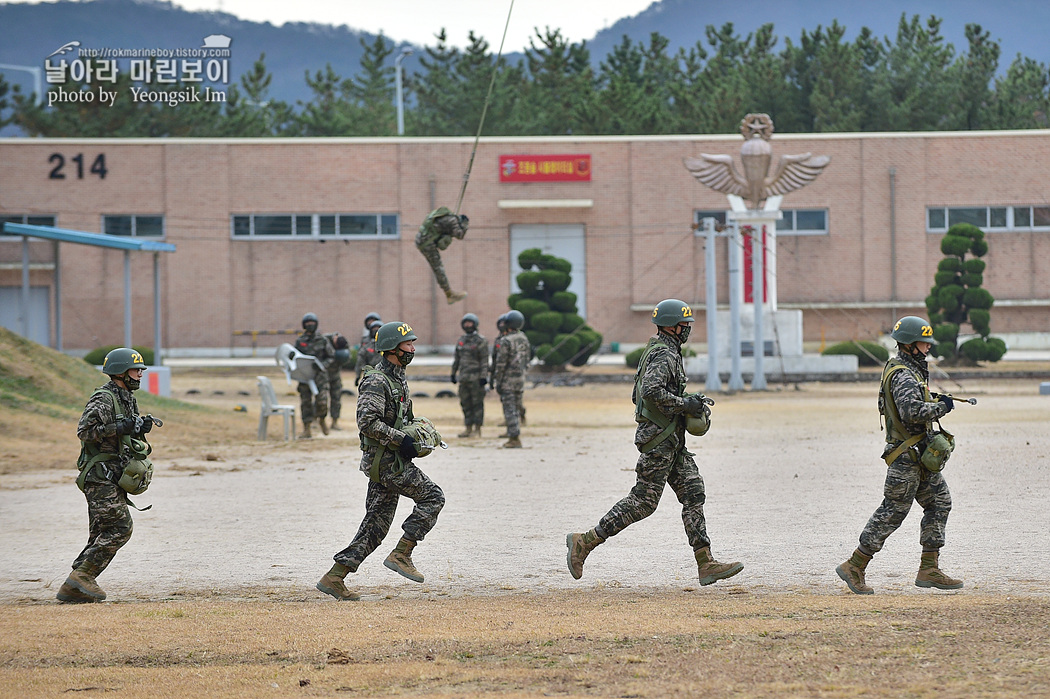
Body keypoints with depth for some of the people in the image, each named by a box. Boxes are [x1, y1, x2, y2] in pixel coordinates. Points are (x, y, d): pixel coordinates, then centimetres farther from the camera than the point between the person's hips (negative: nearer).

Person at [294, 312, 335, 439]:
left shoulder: (323, 340, 4)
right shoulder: (300, 341, 8)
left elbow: (332, 357, 6)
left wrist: (323, 365, -11)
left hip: (319, 375, -2)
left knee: (322, 402, -10)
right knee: (306, 403, 0)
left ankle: (321, 420, 20)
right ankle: (306, 430, 4)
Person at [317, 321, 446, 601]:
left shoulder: (399, 379, 17)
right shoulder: (376, 381, -15)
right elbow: (367, 422, -24)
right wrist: (401, 440, -23)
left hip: (390, 461, 10)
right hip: (385, 461, -10)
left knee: (376, 524, 8)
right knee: (432, 496, -10)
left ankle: (334, 578, 7)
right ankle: (401, 555, -7)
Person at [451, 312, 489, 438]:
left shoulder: (480, 341, -7)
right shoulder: (461, 340, 13)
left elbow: (484, 360, -10)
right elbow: (457, 358, 20)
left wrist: (483, 376, -16)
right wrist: (453, 373, 18)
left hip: (476, 378, -7)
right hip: (464, 377, 7)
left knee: (477, 403, -3)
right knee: (465, 403, 8)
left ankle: (477, 429, 0)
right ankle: (468, 428, 13)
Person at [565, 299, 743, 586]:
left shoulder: (667, 352, 17)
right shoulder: (663, 355, -16)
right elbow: (651, 390, -30)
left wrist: (691, 402, 16)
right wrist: (685, 404, -21)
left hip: (672, 442, 11)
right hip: (659, 438, -11)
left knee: (694, 492, 4)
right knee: (643, 501, -7)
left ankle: (706, 565, 1)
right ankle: (584, 543, -1)